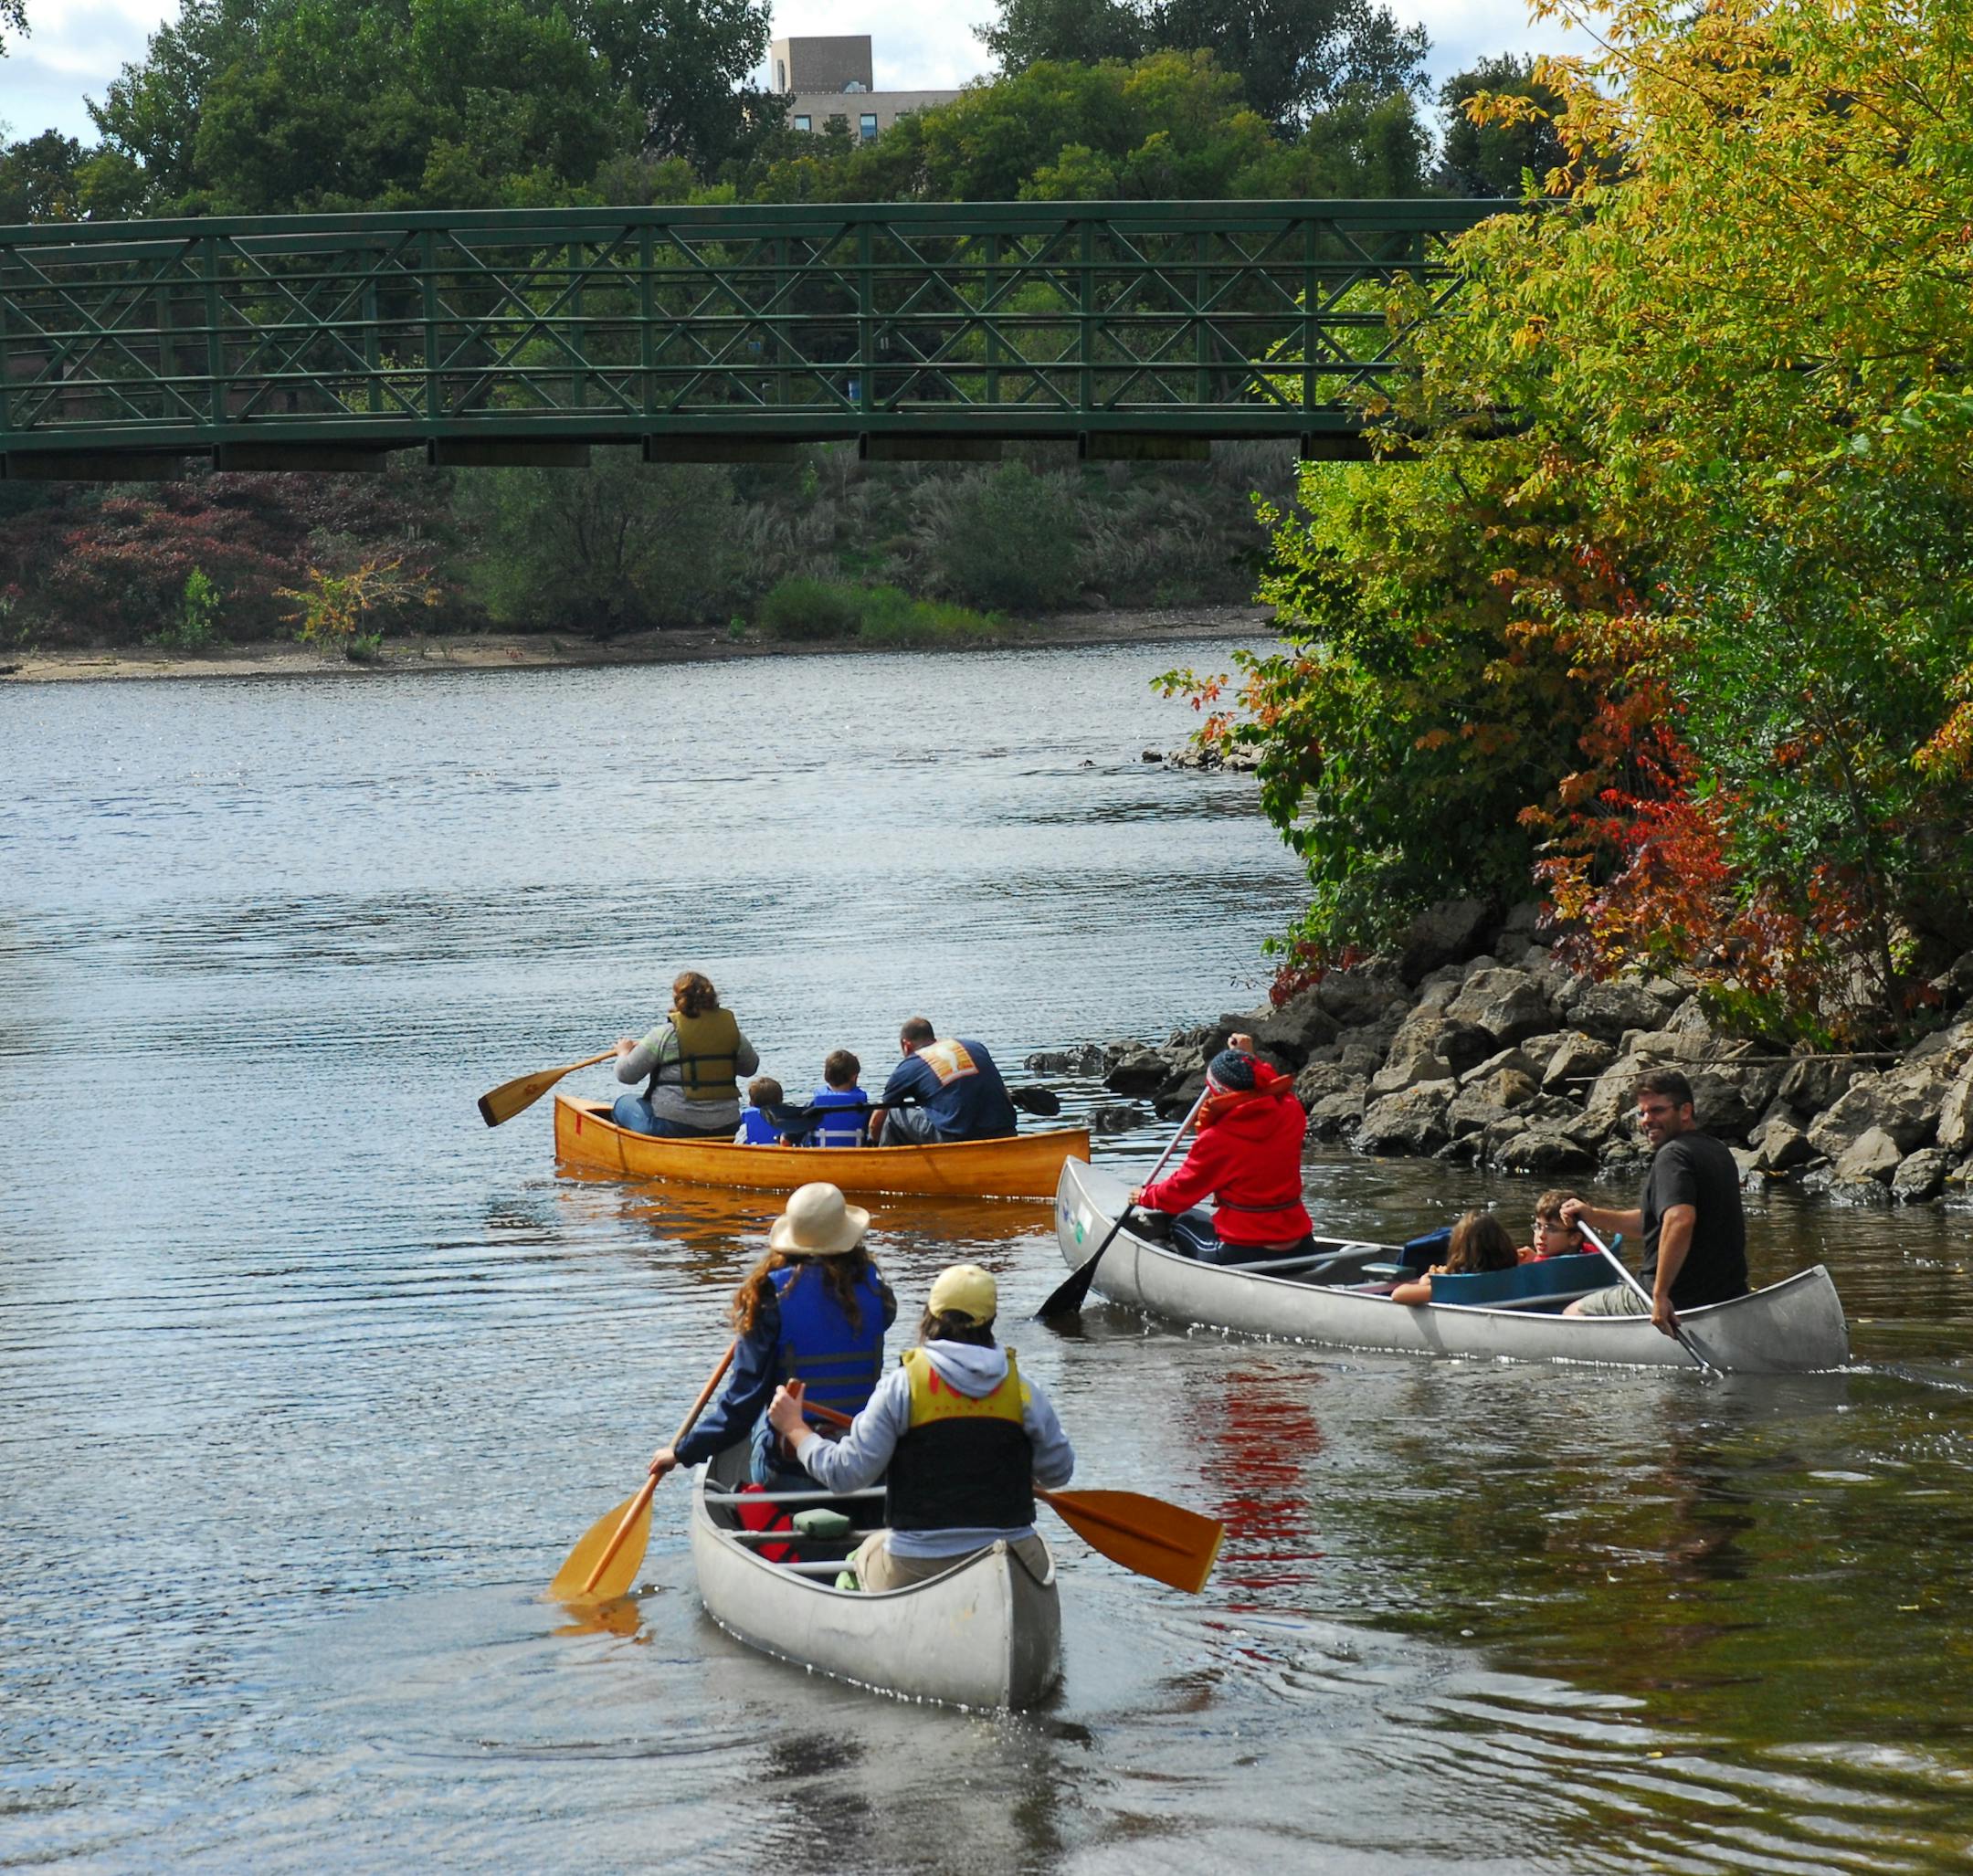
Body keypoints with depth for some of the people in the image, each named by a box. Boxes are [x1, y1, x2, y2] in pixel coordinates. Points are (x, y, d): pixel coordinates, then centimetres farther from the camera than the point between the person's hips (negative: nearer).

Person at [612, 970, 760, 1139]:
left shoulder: (664, 1034, -11)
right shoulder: (731, 1029, 1)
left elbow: (626, 1074, -4)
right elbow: (750, 1067, 17)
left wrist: (624, 1052, 18)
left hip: (673, 1128, -5)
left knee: (623, 1104, 21)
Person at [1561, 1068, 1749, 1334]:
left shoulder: (1672, 1155, -17)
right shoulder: (1716, 1151, 15)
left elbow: (1680, 1220, -35)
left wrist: (1661, 1295, -33)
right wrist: (1593, 1216, 20)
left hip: (1681, 1300, -10)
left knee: (1573, 1315, 8)